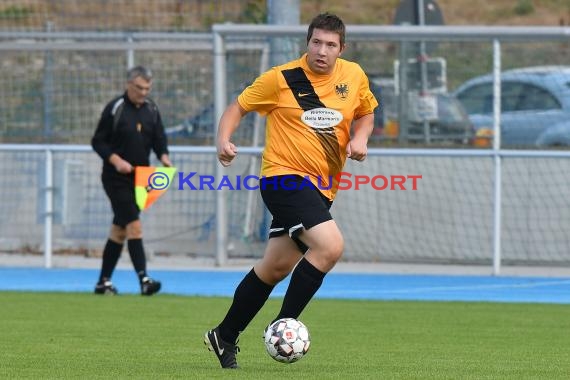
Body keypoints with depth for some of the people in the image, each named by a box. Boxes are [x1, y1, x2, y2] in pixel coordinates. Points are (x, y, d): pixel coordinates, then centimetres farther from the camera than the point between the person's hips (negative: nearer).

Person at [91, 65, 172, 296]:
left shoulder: (151, 110, 7)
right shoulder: (115, 109, -9)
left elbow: (159, 139, 9)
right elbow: (98, 141, -7)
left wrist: (163, 156, -11)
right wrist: (115, 160, -21)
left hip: (139, 178, 6)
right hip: (117, 179, -6)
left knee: (119, 230, 11)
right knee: (134, 226, -17)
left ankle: (104, 281, 19)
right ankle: (143, 279, -23)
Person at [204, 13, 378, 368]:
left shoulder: (354, 76, 5)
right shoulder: (281, 79, -8)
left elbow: (366, 112, 23)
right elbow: (238, 107, 1)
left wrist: (360, 138, 2)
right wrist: (225, 140, -17)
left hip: (320, 188, 6)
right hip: (285, 176, -6)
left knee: (275, 267, 11)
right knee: (331, 245, -25)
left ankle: (225, 337, 27)